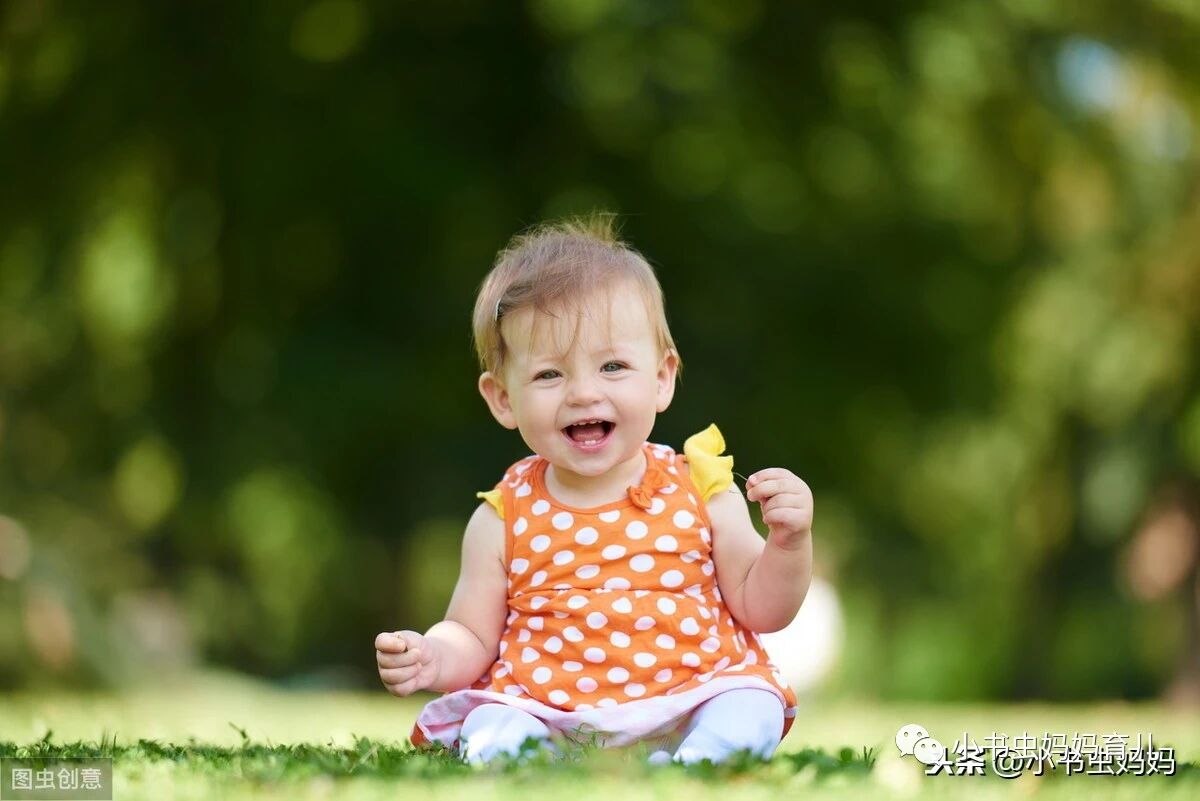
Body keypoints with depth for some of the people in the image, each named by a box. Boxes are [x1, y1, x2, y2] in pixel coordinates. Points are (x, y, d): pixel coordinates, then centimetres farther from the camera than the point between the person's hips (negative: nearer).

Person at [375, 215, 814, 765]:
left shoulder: (700, 491, 5)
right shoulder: (505, 518, 5)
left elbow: (759, 610, 11)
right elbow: (474, 637, 11)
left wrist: (789, 544, -8)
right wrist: (432, 658, -12)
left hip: (688, 712, 1)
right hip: (544, 713, 0)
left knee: (751, 712, -28)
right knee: (493, 732, -29)